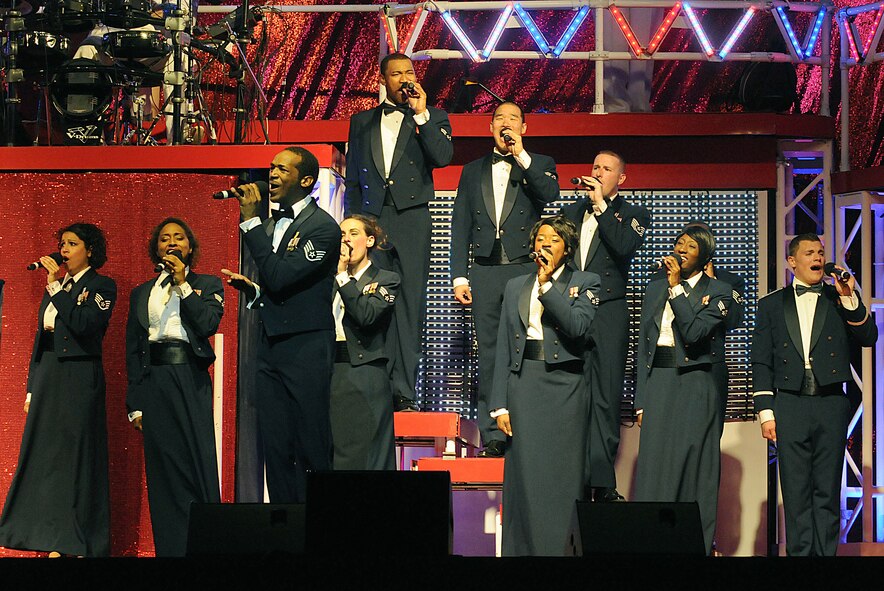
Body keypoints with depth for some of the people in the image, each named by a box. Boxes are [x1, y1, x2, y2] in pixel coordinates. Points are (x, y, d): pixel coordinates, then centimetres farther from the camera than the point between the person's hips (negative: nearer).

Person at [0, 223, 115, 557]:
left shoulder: (102, 286, -2)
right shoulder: (55, 286, 18)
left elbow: (83, 325, -20)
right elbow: (41, 337, 19)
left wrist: (56, 286, -15)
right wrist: (31, 389, 15)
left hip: (79, 379, -7)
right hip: (47, 376, 7)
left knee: (78, 459, -6)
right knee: (46, 457, 4)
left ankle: (81, 545, -3)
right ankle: (55, 544, 8)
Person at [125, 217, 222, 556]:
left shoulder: (207, 284, 10)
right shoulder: (141, 294, 17)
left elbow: (208, 324, -9)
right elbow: (132, 351, 14)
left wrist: (183, 283, -5)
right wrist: (135, 404, 6)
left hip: (191, 380, -3)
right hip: (154, 383, 3)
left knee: (198, 463, -8)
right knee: (162, 468, 0)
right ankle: (169, 546, 4)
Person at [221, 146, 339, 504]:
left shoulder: (323, 227, -9)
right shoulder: (271, 224, 17)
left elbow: (280, 277, -20)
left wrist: (250, 220, -18)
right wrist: (251, 289, 3)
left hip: (306, 348, -8)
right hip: (271, 347, 8)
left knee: (312, 451, -6)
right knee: (276, 451, 6)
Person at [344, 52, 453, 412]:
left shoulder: (433, 119, 12)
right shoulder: (362, 122, 18)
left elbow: (443, 156, -7)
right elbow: (352, 178, 18)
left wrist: (420, 113, -8)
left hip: (411, 220, -1)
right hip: (371, 220, 2)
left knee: (409, 307, -4)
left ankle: (404, 392, -5)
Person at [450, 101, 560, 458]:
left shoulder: (539, 165, 11)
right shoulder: (473, 171, 18)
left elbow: (550, 194, -11)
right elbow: (460, 227, 14)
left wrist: (521, 157, -12)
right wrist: (459, 276, 5)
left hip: (526, 270, -2)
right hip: (485, 272, 2)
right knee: (489, 355, 0)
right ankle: (492, 436, 1)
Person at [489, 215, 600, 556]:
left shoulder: (585, 283, 7)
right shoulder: (515, 287, 15)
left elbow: (578, 326, -13)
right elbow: (503, 347, 12)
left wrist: (547, 284, -11)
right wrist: (499, 404, 4)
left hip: (565, 384, -2)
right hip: (523, 384, 2)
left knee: (563, 474, -4)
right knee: (525, 474, -2)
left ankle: (562, 549, -1)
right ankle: (524, 548, 2)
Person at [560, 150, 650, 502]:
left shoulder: (633, 215, 8)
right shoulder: (571, 212, 20)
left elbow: (624, 247, -12)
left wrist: (601, 206, -10)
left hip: (608, 314, -3)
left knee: (605, 399, -4)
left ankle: (602, 484, -3)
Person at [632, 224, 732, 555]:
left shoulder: (717, 292, 2)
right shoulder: (654, 289, 15)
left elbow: (694, 333, -15)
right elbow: (643, 346, 14)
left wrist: (676, 286, -11)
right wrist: (641, 401, 9)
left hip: (697, 387, -3)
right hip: (658, 384, 3)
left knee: (695, 465, -3)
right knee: (655, 465, -1)